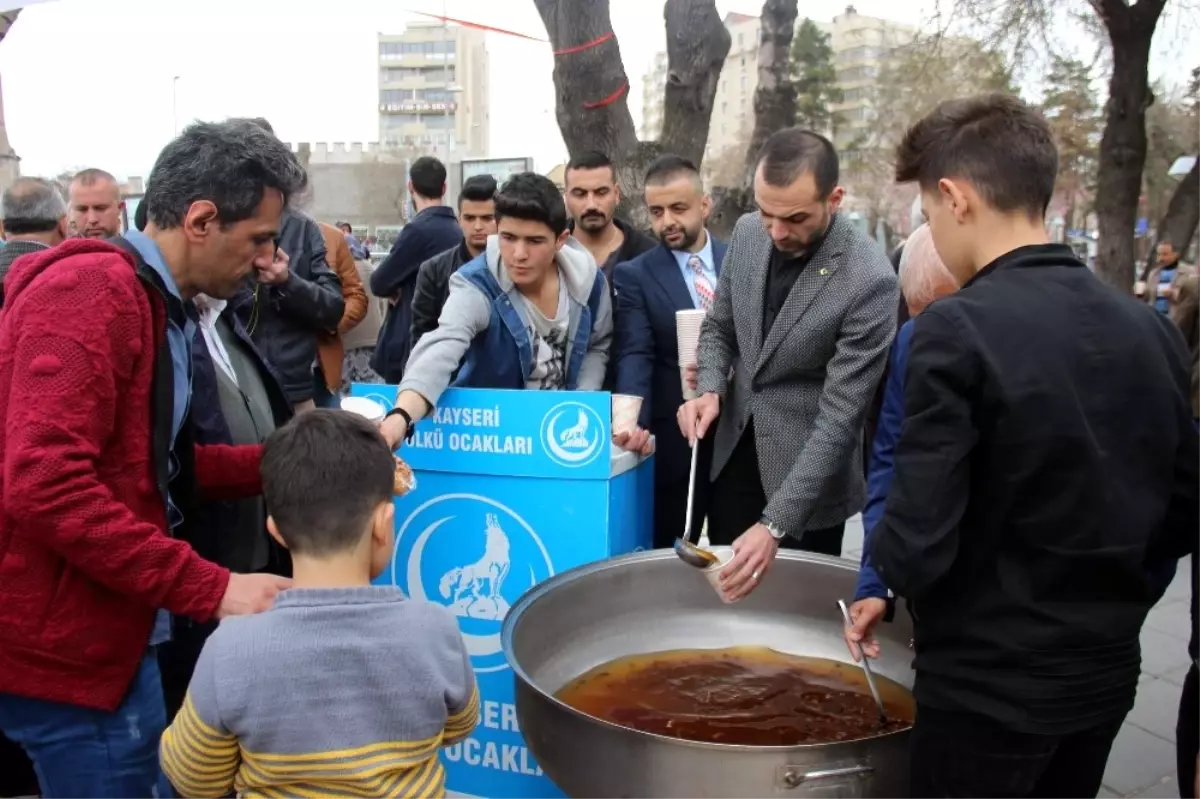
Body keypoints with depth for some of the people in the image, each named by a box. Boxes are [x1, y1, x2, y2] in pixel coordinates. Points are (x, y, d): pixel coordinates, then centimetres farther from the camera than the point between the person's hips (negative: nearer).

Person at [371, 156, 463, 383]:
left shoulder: (418, 229, -14)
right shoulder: (457, 231, 8)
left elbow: (379, 283, -10)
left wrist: (395, 290, 10)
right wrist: (403, 288, 1)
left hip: (413, 345, -7)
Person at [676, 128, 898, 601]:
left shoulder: (870, 280, -24)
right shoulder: (748, 233, -5)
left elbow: (839, 418, -25)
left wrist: (775, 524, -30)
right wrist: (711, 390, -12)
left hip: (807, 478, -5)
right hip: (734, 455, 5)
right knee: (720, 593, 18)